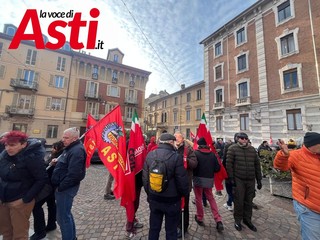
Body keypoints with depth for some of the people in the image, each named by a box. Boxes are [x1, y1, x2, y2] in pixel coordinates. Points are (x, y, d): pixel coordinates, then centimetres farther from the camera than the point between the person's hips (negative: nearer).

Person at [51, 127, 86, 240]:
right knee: (66, 214, 23)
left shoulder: (77, 151, -24)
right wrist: (58, 161, 6)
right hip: (64, 186, 11)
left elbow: (74, 174, -28)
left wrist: (60, 187, -18)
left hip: (66, 188, -11)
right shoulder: (71, 148, 10)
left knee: (63, 216, 4)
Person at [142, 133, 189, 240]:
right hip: (172, 200, -3)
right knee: (171, 230, 19)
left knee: (153, 228, 23)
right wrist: (184, 194, 4)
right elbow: (182, 180, -16)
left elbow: (145, 178, 0)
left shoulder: (150, 155, -8)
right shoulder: (176, 157, -22)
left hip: (154, 199, 4)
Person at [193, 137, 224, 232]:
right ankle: (218, 220, 16)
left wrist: (194, 174, 2)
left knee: (198, 199, 15)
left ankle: (200, 218, 29)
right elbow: (217, 168, -2)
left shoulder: (196, 153, -13)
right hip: (209, 179, 4)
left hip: (198, 179, -3)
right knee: (211, 198, 21)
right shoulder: (212, 154, -3)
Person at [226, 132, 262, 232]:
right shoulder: (233, 148, -7)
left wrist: (259, 180, 10)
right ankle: (237, 220, 25)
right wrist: (231, 178, -11)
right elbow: (229, 164, -9)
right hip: (238, 180, -4)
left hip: (251, 180, 4)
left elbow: (257, 165, 11)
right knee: (239, 201, 4)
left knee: (249, 201, 15)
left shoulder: (252, 149, 8)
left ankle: (247, 219, 35)